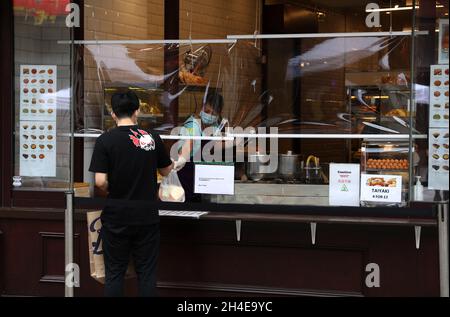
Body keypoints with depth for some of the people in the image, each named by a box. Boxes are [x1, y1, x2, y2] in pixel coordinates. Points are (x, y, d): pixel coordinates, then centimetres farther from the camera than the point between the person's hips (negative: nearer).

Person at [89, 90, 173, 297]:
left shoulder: (105, 140, -8)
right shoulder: (152, 138, -1)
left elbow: (100, 181, -14)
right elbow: (166, 171, 13)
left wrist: (112, 192, 6)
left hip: (116, 216, -1)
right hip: (147, 217, 2)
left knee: (114, 273, 7)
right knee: (146, 272, 8)